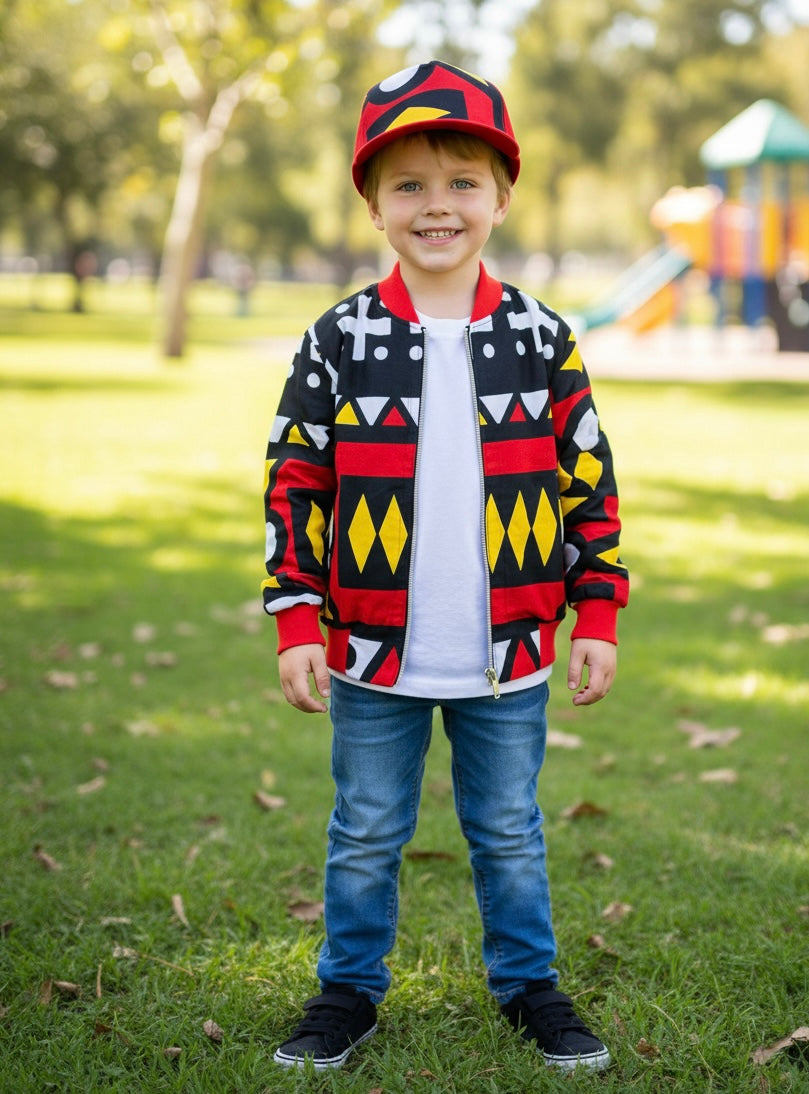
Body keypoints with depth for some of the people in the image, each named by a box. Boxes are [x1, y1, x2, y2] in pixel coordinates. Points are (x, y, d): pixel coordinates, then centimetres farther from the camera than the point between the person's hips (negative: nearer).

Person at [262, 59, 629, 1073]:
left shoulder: (542, 341, -3)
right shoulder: (339, 343, -5)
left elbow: (590, 486, 3)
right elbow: (295, 486, -2)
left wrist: (597, 618, 1)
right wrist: (297, 624, -5)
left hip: (508, 659, 1)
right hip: (373, 657, 0)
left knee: (509, 835, 16)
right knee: (365, 838, 14)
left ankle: (527, 981, 34)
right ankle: (350, 988, 32)